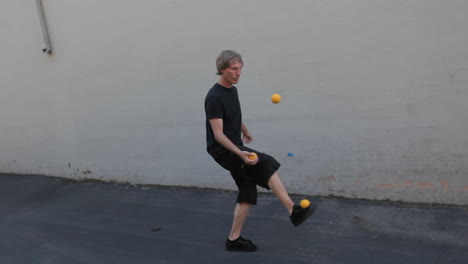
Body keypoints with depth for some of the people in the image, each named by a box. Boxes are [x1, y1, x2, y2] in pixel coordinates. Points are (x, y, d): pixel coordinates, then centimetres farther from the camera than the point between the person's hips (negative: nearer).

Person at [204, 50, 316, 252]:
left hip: (235, 147, 9)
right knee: (267, 164, -23)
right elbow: (218, 134, -24)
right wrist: (240, 153, -37)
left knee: (247, 193, 5)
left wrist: (245, 132, 42)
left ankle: (234, 239, 13)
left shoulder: (233, 91, 9)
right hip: (222, 150, -9)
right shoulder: (214, 97, -19)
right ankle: (294, 211, -21)